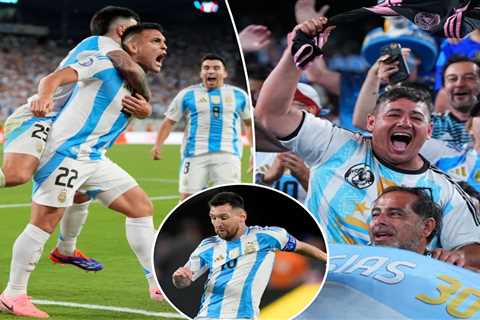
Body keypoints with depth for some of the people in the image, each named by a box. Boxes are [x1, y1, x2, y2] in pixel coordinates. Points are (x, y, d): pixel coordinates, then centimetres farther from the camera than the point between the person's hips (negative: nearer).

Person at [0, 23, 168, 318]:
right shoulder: (106, 65, -8)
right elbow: (55, 78, -21)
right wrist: (45, 95, -40)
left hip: (94, 159, 9)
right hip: (66, 152, -9)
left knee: (142, 207, 6)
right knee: (45, 222, -10)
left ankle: (159, 285, 10)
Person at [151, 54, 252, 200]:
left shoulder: (239, 95, 14)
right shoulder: (187, 95, 8)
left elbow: (249, 123, 24)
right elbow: (169, 122, 9)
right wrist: (158, 145, -4)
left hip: (227, 155, 1)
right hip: (195, 154, 0)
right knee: (187, 198, -3)